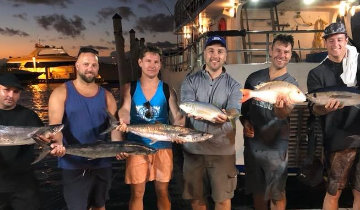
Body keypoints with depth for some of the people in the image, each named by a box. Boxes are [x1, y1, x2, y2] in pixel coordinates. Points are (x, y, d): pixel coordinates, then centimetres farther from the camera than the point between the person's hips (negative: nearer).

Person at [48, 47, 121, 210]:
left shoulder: (106, 96, 6)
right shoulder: (61, 93, -3)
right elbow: (54, 125, -13)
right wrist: (58, 144, -35)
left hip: (102, 163, 4)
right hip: (73, 165, -3)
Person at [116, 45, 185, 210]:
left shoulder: (167, 90, 2)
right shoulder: (129, 88, 3)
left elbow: (176, 116, -8)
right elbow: (125, 109, -12)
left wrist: (180, 128, -32)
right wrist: (122, 121, -37)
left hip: (162, 146, 0)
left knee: (162, 191, 10)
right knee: (137, 192, 7)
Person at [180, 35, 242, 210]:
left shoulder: (233, 85, 3)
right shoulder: (190, 81, 4)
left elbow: (234, 111, -13)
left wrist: (224, 117, -38)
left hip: (223, 149, 0)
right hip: (194, 148, 1)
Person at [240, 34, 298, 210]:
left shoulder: (291, 84, -7)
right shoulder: (254, 77, 1)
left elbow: (284, 114, -24)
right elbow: (243, 104, 12)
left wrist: (281, 108, -47)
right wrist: (245, 122, -7)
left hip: (275, 146, -3)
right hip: (251, 143, 3)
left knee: (277, 194, 10)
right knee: (257, 190, 18)